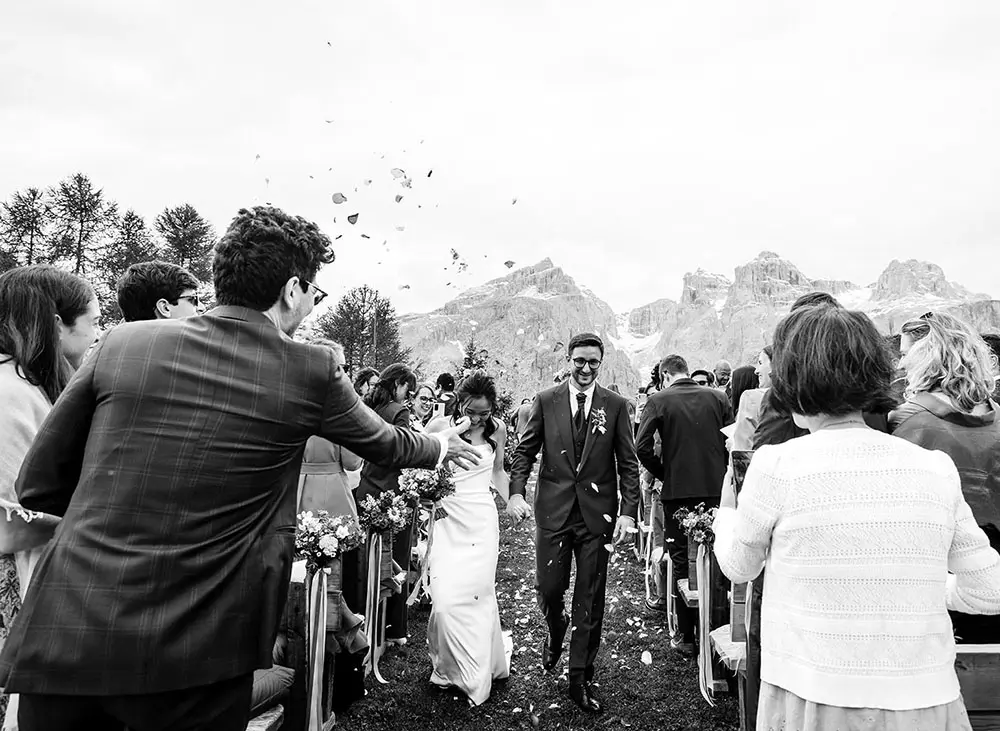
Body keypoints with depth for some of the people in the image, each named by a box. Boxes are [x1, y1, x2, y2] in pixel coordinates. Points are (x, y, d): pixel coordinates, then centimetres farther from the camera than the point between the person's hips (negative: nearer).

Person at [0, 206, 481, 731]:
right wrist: (441, 445, 32)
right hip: (194, 653, -2)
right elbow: (386, 444, 12)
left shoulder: (121, 342, -2)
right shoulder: (310, 371, -6)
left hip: (62, 632, 3)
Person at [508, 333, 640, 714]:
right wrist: (516, 492, -11)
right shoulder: (545, 401, 2)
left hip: (598, 512, 0)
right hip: (553, 510, 0)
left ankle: (580, 678, 24)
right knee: (548, 589, 4)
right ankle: (555, 632, 40)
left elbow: (628, 463, 1)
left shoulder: (615, 405, 1)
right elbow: (525, 450, 3)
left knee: (590, 600, 7)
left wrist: (628, 511, -8)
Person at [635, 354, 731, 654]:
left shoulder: (659, 401, -7)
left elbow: (642, 448, -14)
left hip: (678, 492, -2)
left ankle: (685, 636, 16)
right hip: (716, 489, 3)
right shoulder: (717, 397, 2)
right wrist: (717, 471, 13)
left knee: (682, 563, 9)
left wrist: (663, 473, 1)